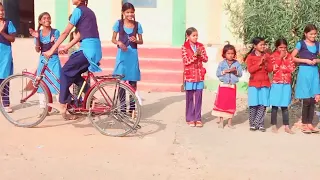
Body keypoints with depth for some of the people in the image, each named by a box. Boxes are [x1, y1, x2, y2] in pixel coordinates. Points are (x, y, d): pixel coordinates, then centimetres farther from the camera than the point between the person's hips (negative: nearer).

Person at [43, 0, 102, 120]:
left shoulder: (78, 10, -5)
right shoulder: (88, 11, 22)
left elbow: (65, 33, -6)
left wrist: (52, 50, -3)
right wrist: (67, 48, 21)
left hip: (88, 49, -9)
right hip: (95, 50, 9)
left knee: (65, 71, 0)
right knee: (74, 73, 18)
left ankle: (62, 105, 2)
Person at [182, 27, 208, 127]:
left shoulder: (200, 46, 6)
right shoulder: (184, 47, -5)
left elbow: (206, 59, 3)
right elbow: (186, 61, -12)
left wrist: (200, 54, -14)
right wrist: (195, 55, -20)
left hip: (199, 75, 3)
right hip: (189, 75, -3)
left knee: (198, 98, 3)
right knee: (190, 98, 4)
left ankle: (198, 118, 11)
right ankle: (190, 119, 11)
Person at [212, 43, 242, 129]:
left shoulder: (237, 63, 2)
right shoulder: (222, 63, -1)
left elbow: (240, 73, -2)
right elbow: (218, 73, -6)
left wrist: (235, 71, -20)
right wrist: (225, 71, -18)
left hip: (232, 86, 1)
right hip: (223, 85, -1)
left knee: (231, 104, 6)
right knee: (221, 103, 3)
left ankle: (230, 122, 17)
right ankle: (221, 121, 14)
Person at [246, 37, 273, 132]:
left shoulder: (267, 56, 9)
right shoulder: (250, 57, 0)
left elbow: (270, 69, 3)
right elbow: (250, 70, -11)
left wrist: (265, 63, -13)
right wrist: (259, 63, -17)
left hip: (265, 83, 2)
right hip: (254, 84, -2)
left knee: (262, 105, -2)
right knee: (253, 105, -2)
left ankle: (259, 124, 6)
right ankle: (252, 124, 10)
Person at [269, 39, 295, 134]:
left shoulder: (289, 56, 9)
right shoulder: (273, 56, 0)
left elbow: (292, 68, -1)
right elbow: (274, 68, -13)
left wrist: (285, 58, -7)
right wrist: (280, 57, -12)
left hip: (286, 84, 3)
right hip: (276, 84, -3)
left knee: (285, 106, 6)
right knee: (275, 106, 0)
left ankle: (286, 126, 9)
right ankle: (274, 125, 8)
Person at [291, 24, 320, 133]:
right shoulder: (301, 44, -3)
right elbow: (292, 57, -4)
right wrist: (305, 60, -12)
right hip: (304, 72, -5)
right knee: (306, 100, -4)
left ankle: (309, 124, 14)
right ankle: (304, 124, 7)